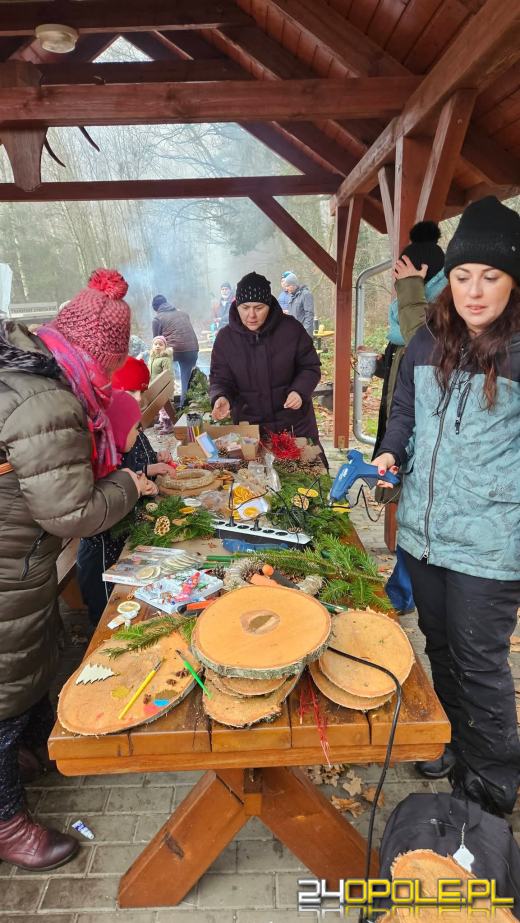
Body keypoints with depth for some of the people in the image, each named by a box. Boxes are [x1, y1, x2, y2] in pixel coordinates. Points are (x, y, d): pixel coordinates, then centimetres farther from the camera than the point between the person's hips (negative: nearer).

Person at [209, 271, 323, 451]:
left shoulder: (291, 328, -9)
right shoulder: (225, 337, -6)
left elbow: (310, 367, -1)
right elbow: (220, 379, -1)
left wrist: (300, 391, -20)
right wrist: (221, 397, -23)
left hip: (295, 424, 0)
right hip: (249, 426, 0)